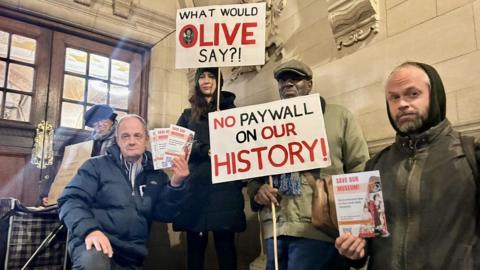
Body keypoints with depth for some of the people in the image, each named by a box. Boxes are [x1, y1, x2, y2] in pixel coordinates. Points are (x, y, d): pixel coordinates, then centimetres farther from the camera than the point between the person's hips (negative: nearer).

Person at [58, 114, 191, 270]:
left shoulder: (156, 175, 15)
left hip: (131, 255, 4)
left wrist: (176, 184, -9)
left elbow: (164, 214, 8)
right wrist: (89, 230, -23)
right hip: (95, 241, -3)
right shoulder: (97, 165, 5)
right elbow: (70, 200, -4)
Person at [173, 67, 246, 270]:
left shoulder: (230, 110, 15)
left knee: (225, 242, -3)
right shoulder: (188, 115, 19)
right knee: (195, 244, 3)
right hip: (195, 185, 2)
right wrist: (206, 151, -11)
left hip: (224, 185, -1)